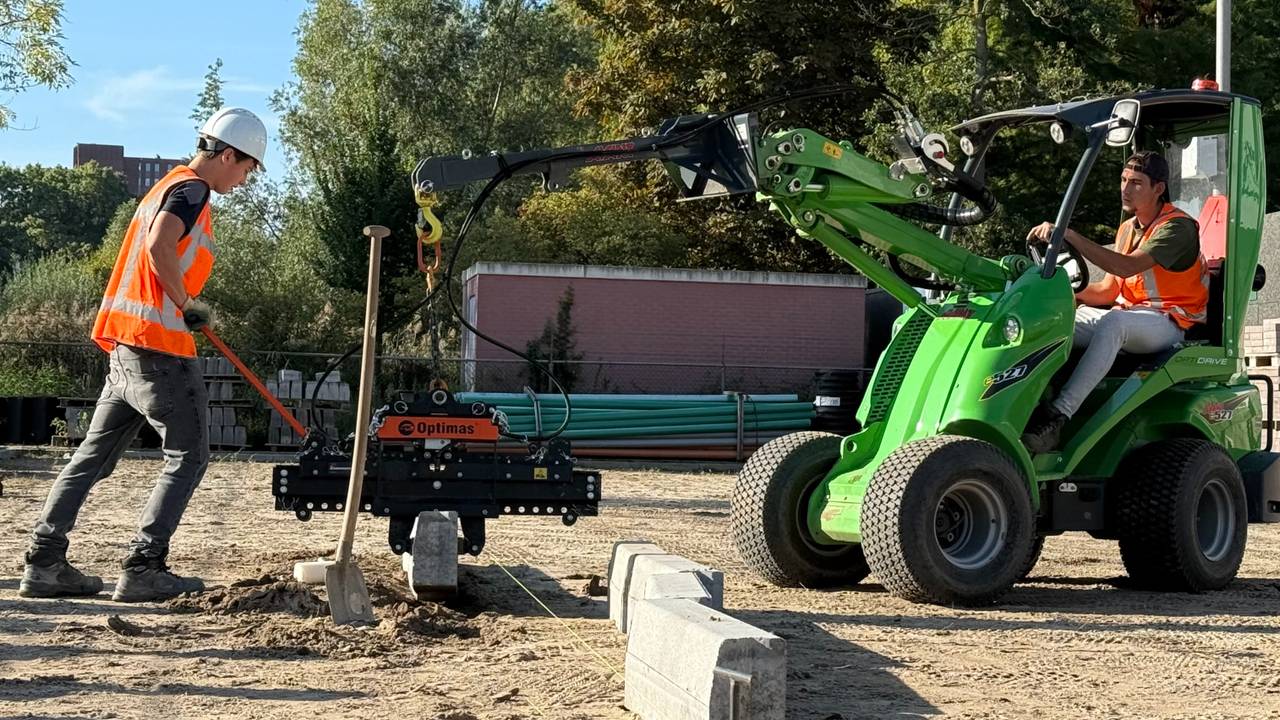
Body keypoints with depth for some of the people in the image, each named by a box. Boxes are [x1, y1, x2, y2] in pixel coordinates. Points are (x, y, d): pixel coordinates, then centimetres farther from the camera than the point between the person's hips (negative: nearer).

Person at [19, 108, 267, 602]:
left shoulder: (168, 186, 22)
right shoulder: (192, 190, -8)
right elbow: (159, 246, -25)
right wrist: (187, 305, -14)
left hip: (124, 347, 10)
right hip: (159, 345, -10)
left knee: (95, 455, 10)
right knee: (188, 456, -2)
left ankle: (44, 563, 11)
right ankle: (144, 569, -5)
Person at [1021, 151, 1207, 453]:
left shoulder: (1178, 227, -10)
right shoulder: (1127, 228, 16)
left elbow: (1128, 267, -26)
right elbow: (1109, 290, 13)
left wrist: (1068, 235, -32)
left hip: (1168, 323, -8)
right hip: (1127, 313, 8)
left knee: (1113, 322, -39)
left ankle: (1057, 417, -49)